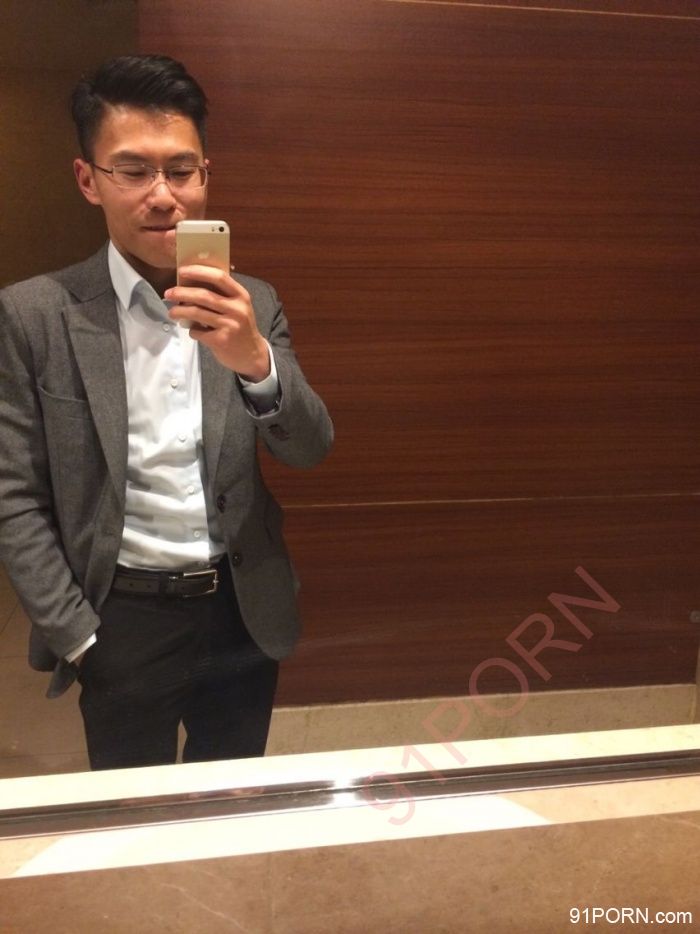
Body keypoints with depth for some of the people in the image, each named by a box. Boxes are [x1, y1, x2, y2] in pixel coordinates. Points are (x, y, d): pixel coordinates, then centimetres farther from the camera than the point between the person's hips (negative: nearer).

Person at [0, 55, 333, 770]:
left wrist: (254, 359, -28)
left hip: (245, 614, 3)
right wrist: (77, 635, -10)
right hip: (123, 621, -2)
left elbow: (310, 450, -9)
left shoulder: (251, 306, 0)